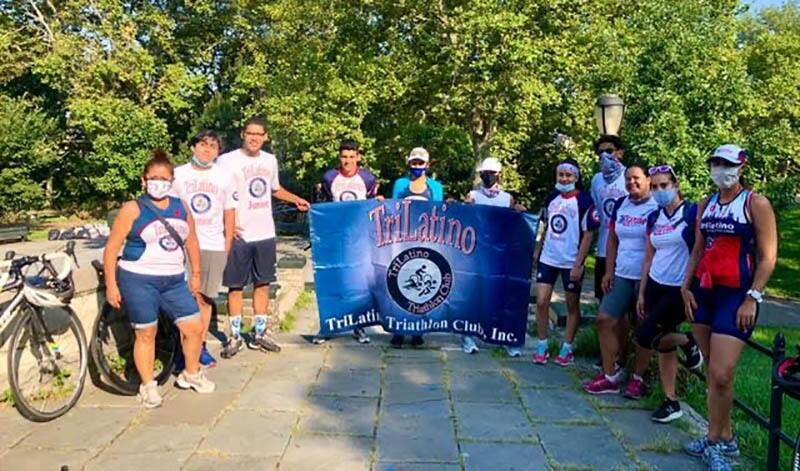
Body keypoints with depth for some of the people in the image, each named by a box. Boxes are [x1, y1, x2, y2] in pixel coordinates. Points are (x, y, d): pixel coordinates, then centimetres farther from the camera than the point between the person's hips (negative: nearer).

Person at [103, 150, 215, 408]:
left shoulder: (180, 207, 8)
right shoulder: (133, 209, -6)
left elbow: (191, 241, 18)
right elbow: (111, 248, -6)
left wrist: (196, 274, 17)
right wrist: (111, 285, -10)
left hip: (174, 281, 5)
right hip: (139, 281, -4)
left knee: (194, 327, 4)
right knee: (146, 334, 4)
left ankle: (191, 374, 27)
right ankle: (148, 386, 22)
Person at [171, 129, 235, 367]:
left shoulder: (225, 176, 7)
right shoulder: (178, 174, 3)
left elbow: (229, 213, 10)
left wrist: (227, 247, 7)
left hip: (214, 246, 1)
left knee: (205, 298, 6)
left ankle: (201, 347, 18)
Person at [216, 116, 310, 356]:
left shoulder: (270, 160, 9)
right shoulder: (227, 161, -8)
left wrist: (295, 199, 13)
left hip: (265, 234, 5)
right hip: (239, 235, -5)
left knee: (263, 283, 12)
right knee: (236, 285, 4)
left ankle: (260, 333, 23)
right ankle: (235, 336, 16)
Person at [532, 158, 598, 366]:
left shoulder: (584, 201, -9)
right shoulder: (551, 198, 6)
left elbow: (588, 234, -11)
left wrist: (578, 264, -15)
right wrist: (539, 250, 13)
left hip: (571, 262, -4)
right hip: (548, 259, 4)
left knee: (572, 305, 9)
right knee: (541, 302, 0)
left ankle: (567, 348, 20)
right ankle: (542, 345, 12)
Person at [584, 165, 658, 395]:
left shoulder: (657, 207, -8)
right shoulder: (620, 205, 10)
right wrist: (609, 271, 6)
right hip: (622, 275, 6)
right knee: (605, 319, 2)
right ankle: (609, 376, 10)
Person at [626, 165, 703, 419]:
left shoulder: (692, 212, -9)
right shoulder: (653, 218, 8)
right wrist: (641, 294, 11)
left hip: (680, 289, -6)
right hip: (655, 286, 6)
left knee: (644, 337, -12)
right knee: (663, 344, 9)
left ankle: (688, 342, 15)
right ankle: (671, 402, 18)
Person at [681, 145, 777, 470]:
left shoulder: (755, 204, -6)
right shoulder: (706, 205, 11)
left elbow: (768, 257, -9)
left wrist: (752, 298, -15)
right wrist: (686, 286, 6)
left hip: (736, 294, -6)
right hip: (704, 292, 6)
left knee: (721, 375, -10)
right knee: (712, 370, 11)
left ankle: (715, 441, 9)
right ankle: (725, 437, 24)